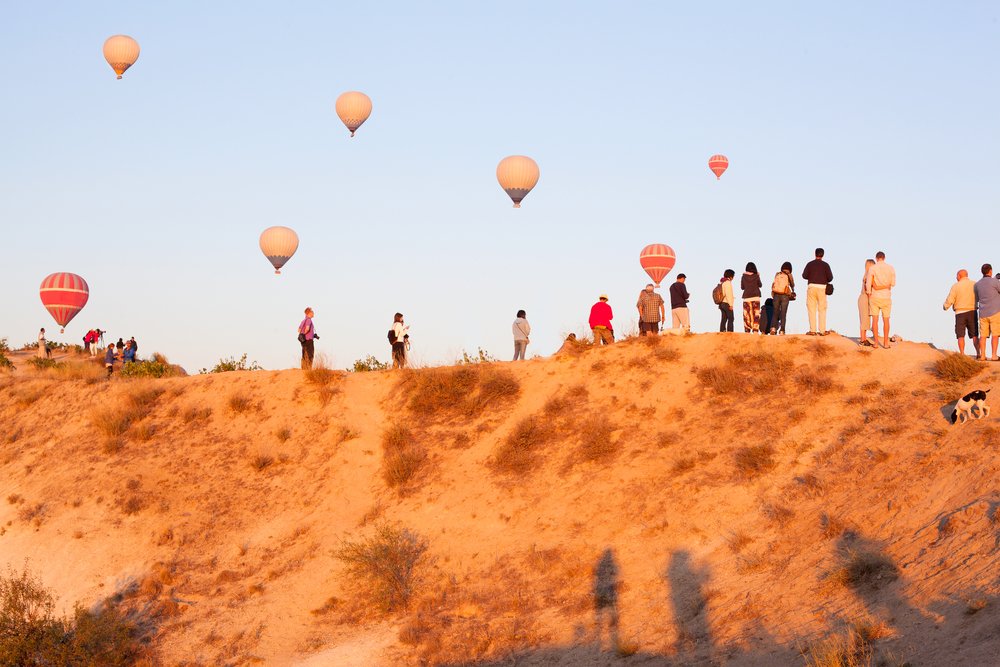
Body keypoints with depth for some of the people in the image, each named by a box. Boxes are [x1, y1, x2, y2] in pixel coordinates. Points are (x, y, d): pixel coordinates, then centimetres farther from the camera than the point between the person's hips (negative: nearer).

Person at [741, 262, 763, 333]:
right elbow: (760, 285, 11)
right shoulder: (756, 276, -4)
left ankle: (747, 331, -1)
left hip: (746, 298, 1)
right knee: (756, 315, 0)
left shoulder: (744, 277, 0)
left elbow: (742, 287, 9)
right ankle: (755, 331, -7)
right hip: (755, 297, -1)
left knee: (747, 315, 4)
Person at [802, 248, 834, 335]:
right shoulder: (825, 265, 1)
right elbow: (830, 277, -2)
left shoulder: (810, 264, 2)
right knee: (822, 309, 6)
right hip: (822, 287, 0)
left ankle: (813, 330, -1)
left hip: (812, 286, 0)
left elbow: (804, 275, -1)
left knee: (812, 309, 3)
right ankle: (822, 330, 4)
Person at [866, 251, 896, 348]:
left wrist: (869, 293, 6)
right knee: (886, 320, 9)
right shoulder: (891, 268, -4)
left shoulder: (872, 268, -8)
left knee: (875, 319, 3)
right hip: (886, 297, 1)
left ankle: (876, 342, 1)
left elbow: (868, 283, -10)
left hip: (874, 297, -1)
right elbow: (893, 283, -1)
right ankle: (885, 343, 9)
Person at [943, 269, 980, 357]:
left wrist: (945, 306, 16)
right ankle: (978, 353, -2)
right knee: (974, 335, 8)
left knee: (961, 335, 1)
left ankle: (962, 354, -7)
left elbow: (950, 300, -3)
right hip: (972, 312, 2)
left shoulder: (956, 286, -4)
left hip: (960, 313, -2)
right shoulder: (974, 285, 1)